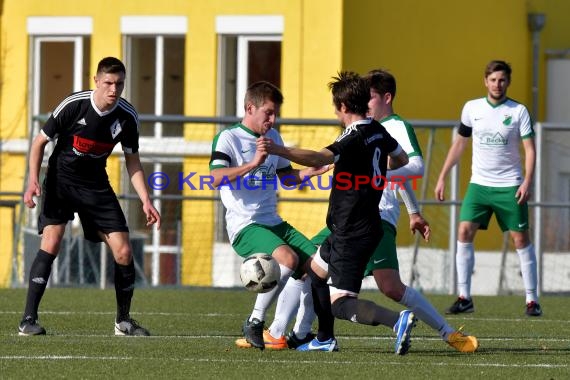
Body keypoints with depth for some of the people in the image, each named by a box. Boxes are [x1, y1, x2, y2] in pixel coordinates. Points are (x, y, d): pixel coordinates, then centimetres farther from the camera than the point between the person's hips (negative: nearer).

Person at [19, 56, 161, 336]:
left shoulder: (127, 116, -8)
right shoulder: (74, 105, -18)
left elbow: (132, 161, 6)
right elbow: (40, 141, -7)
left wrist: (145, 201, -3)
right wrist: (33, 180, -19)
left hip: (96, 186, 4)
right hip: (61, 179, -4)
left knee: (123, 251, -3)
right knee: (51, 243, -22)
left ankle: (123, 321, 16)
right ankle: (29, 319, -18)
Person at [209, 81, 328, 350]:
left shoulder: (272, 136, 17)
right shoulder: (228, 138, -7)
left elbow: (285, 175, 29)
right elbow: (216, 177, -23)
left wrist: (308, 172, 9)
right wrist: (253, 164, -31)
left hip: (274, 224, 8)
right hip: (244, 226, -8)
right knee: (287, 258, -31)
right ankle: (254, 323, -18)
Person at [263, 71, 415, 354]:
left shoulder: (354, 139, -21)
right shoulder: (378, 132, 6)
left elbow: (320, 158, -41)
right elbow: (402, 159, 26)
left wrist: (279, 150, -51)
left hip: (351, 235, -10)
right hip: (367, 226, 10)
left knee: (340, 304, -11)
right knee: (315, 269, 29)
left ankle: (397, 320, -31)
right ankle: (325, 339, 37)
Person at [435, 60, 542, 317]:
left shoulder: (518, 112, -3)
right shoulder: (472, 108, 5)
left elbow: (530, 148, -6)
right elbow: (459, 144, 15)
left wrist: (527, 182, -19)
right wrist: (442, 177, 11)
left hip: (509, 186, -2)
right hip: (479, 184, 2)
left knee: (520, 238, -3)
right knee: (464, 232, -10)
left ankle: (532, 300, 3)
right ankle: (464, 298, -5)